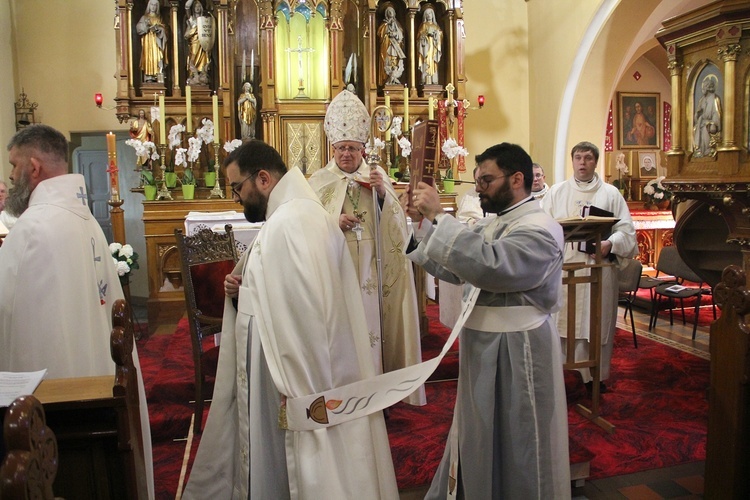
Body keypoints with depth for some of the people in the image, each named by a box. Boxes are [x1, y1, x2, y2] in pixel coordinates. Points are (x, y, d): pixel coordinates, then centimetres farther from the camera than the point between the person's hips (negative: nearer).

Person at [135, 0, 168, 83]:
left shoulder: (159, 18, 17)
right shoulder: (144, 17, 11)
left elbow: (165, 29, 8)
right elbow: (139, 27, 0)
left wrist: (158, 28, -12)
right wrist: (148, 28, -15)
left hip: (157, 41, 1)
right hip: (148, 41, -1)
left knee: (159, 59, -11)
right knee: (149, 57, -10)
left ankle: (159, 78, -16)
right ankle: (149, 78, -13)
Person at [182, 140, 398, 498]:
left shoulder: (290, 222, -20)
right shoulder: (297, 214, 13)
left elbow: (305, 310, -26)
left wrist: (297, 390, -22)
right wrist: (244, 287, 2)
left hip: (300, 386, -10)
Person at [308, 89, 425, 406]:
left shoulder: (378, 176, 8)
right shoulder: (320, 181, 4)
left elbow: (396, 224, 2)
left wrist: (383, 194, -13)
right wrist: (334, 223, -17)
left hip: (373, 270, 2)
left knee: (372, 323, 4)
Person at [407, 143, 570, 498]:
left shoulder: (539, 228, -18)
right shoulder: (492, 224, 11)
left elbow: (488, 265, -34)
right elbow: (453, 269, 8)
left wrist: (438, 217, -29)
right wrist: (423, 223, 0)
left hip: (516, 352, -9)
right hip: (483, 348, 9)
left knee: (512, 445, 8)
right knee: (479, 437, 21)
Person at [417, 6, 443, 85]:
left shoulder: (436, 26, 19)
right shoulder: (423, 25, 9)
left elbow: (439, 37, 14)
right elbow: (420, 36, -1)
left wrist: (435, 35, -5)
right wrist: (427, 34, -15)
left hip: (434, 47, 4)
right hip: (426, 45, -4)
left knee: (433, 63, -2)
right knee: (426, 62, -13)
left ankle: (434, 81, -4)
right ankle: (426, 81, -18)